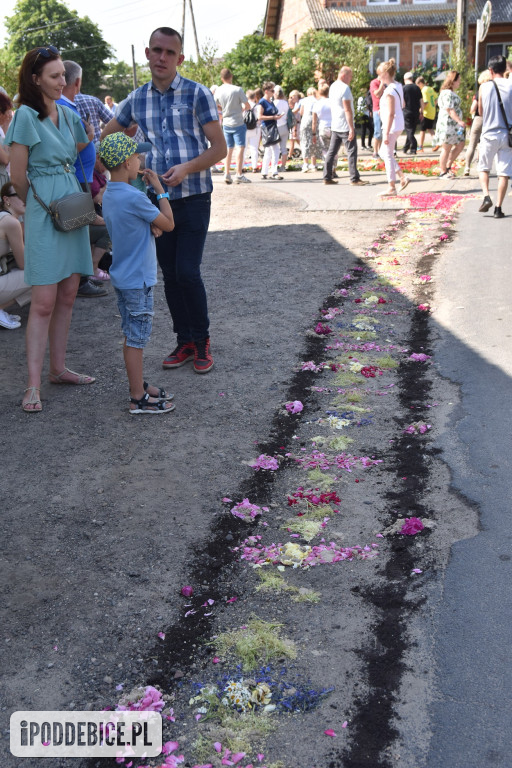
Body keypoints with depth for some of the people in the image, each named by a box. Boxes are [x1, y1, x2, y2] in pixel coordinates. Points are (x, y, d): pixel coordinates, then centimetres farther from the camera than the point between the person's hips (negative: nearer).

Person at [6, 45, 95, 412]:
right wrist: (40, 203, 6)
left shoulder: (68, 114, 10)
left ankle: (58, 368, 22)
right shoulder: (27, 115, -10)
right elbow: (18, 177, -7)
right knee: (44, 302, -7)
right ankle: (33, 386, -2)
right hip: (45, 214, -7)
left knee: (67, 296, 10)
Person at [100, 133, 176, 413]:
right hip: (138, 280, -9)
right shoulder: (135, 198, -23)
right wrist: (160, 189, -6)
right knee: (136, 340, 0)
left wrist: (151, 225, -4)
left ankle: (138, 386, 30)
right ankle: (138, 398, 10)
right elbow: (169, 224, -13)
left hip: (121, 277, 9)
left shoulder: (109, 195, 6)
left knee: (132, 336, 18)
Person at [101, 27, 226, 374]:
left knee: (188, 272, -10)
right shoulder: (137, 99, 7)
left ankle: (202, 341, 8)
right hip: (158, 199, 4)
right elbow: (105, 137, 21)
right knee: (170, 274, 7)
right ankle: (185, 341, 20)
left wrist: (187, 168, -21)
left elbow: (220, 148, -6)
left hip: (193, 198, -4)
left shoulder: (197, 94, -5)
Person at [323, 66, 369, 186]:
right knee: (352, 152, -4)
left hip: (334, 126, 9)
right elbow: (347, 110, -20)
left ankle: (327, 177, 13)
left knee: (331, 151, 10)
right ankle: (354, 179, -4)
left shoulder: (332, 86, 12)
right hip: (345, 126, -9)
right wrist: (351, 128, -20)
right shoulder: (345, 88, -15)